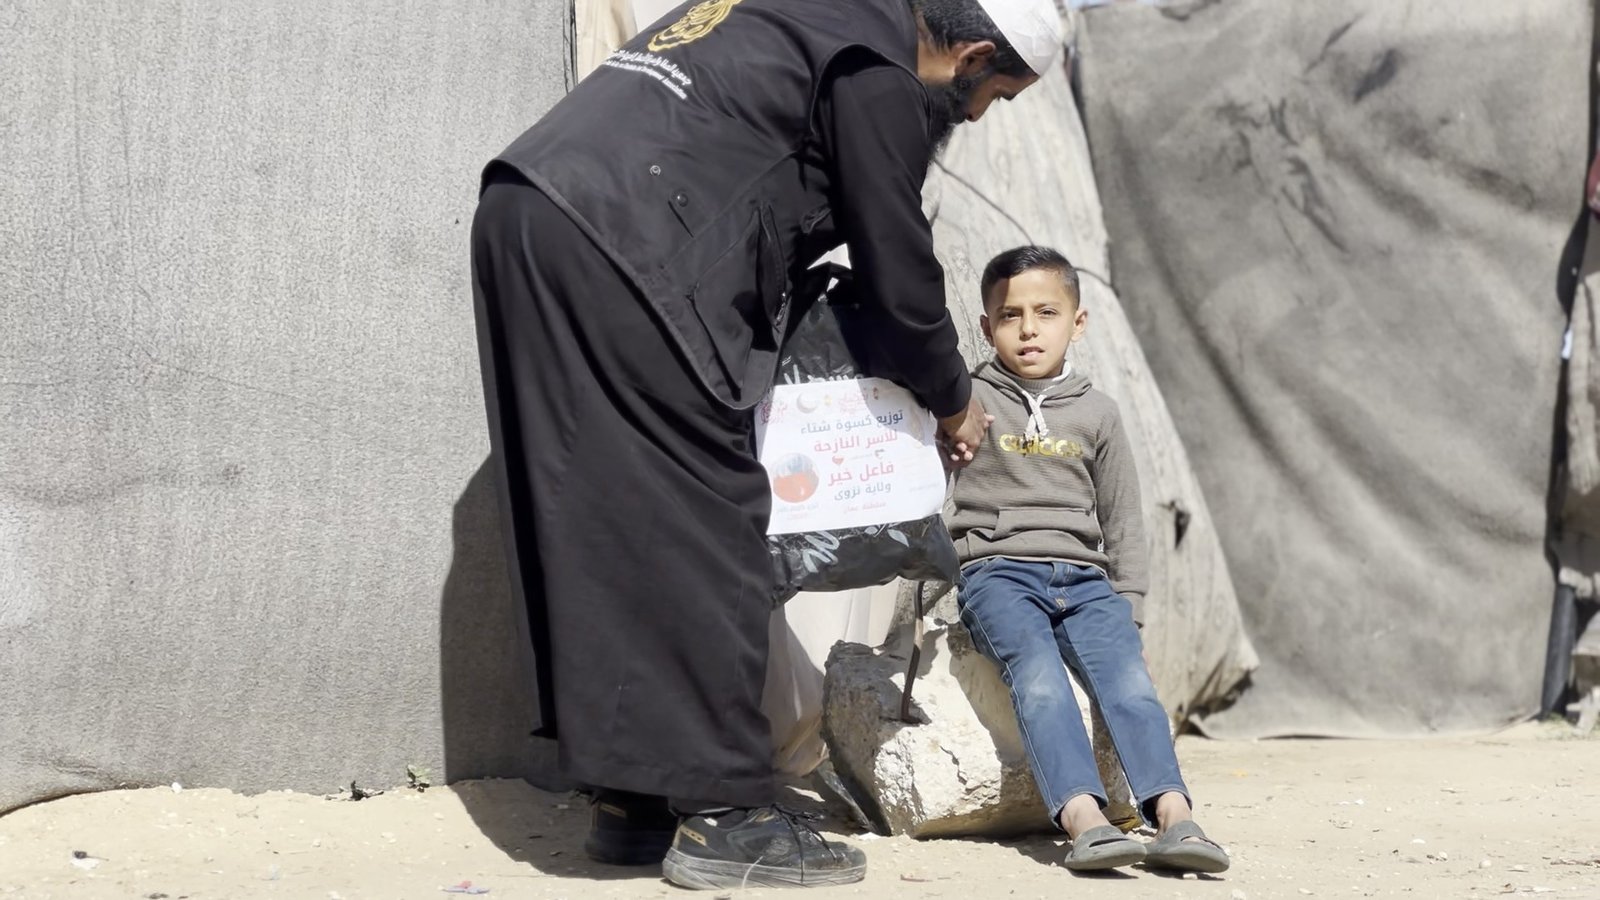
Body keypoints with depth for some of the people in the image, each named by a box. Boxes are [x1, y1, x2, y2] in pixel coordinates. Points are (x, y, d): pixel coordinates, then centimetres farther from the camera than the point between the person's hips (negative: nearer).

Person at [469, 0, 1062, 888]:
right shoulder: (881, 72, -2)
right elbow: (899, 267, 3)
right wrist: (953, 401, 19)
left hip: (520, 214, 10)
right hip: (611, 241, -10)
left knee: (597, 531, 10)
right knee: (704, 531, -6)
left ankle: (632, 801, 14)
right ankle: (723, 815, -4)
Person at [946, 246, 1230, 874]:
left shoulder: (1096, 413, 17)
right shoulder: (970, 401, 9)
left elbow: (1122, 520, 20)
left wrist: (1129, 605, 13)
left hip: (1083, 577, 3)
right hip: (997, 569, -3)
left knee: (1129, 676, -23)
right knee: (1039, 676, -31)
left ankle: (1173, 817, -36)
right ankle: (1084, 820, -45)